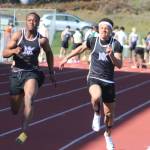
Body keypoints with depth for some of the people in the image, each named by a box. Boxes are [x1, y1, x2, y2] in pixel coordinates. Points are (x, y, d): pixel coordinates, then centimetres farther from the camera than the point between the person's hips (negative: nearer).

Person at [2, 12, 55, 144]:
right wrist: (14, 50, -29)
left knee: (29, 99, -32)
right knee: (15, 111, 11)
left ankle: (24, 132, -24)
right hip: (17, 73, 2)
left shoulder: (42, 40, -5)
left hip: (32, 73, -1)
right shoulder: (18, 35, -6)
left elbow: (49, 53, 15)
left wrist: (51, 72, 16)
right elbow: (4, 53, -8)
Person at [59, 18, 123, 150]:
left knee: (109, 114, 8)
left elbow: (119, 65, -13)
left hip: (109, 81, 1)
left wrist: (111, 55, -31)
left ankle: (108, 135, 37)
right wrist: (66, 58, 23)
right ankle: (96, 114, -3)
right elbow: (81, 48, 17)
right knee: (96, 97, -36)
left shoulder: (116, 45, -7)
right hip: (94, 78, -1)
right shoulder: (93, 41, -3)